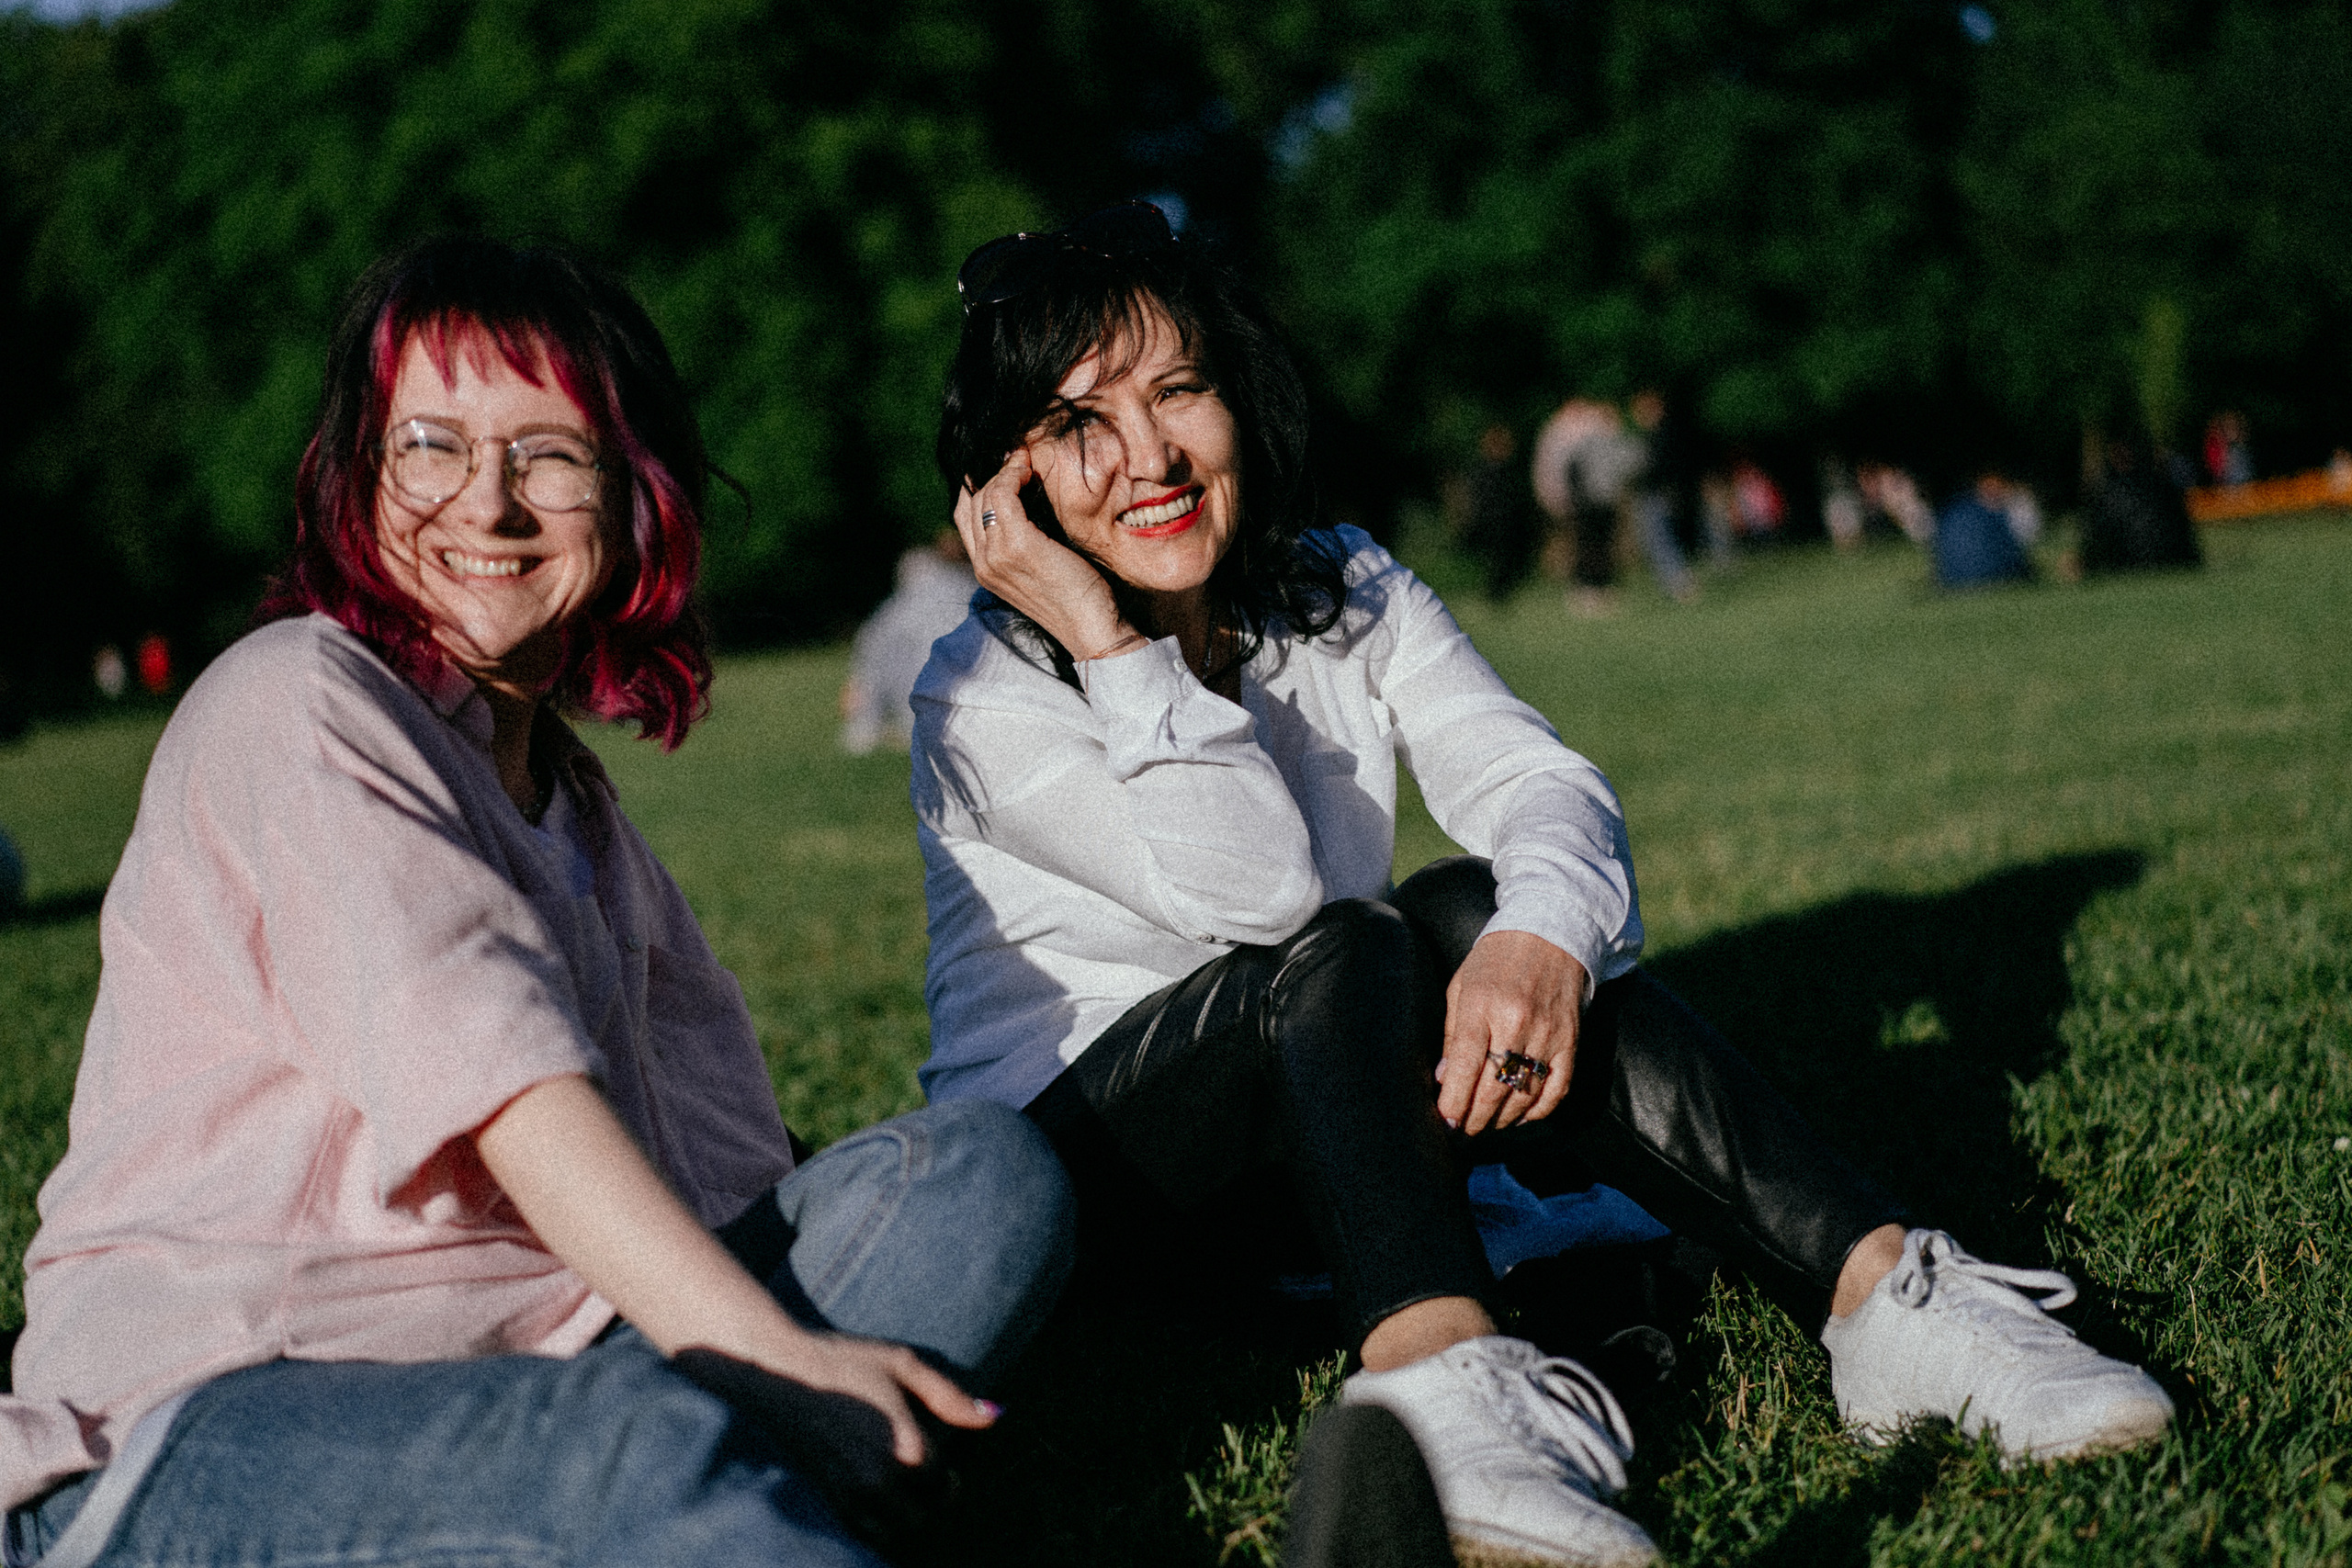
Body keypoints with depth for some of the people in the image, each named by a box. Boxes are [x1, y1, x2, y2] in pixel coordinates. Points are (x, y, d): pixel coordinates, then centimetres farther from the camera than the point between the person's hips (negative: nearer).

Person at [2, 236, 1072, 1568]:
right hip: (198, 1433, -8)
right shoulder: (297, 701, -3)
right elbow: (489, 1071, -18)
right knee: (657, 1443, -39)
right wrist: (776, 1355, -26)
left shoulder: (578, 804, 24)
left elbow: (722, 1165, 15)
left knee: (984, 1168, -11)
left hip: (529, 1383, 8)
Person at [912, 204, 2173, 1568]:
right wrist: (1105, 643, -26)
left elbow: (1536, 778, -14)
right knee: (1344, 947, -30)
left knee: (1477, 910, -25)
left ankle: (1884, 1294, -33)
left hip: (1311, 1134, 4)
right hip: (1065, 1168, -4)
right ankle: (1440, 1377, -54)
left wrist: (1544, 930, -35)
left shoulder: (1347, 595, 2)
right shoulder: (980, 699, -13)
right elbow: (1257, 889, -23)